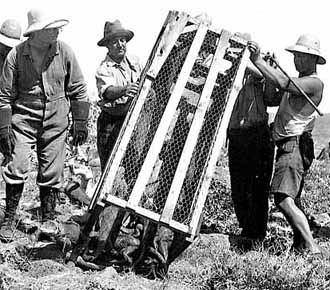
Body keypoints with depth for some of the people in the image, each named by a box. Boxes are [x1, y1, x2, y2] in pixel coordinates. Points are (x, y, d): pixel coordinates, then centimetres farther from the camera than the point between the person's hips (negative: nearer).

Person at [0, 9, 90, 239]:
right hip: (23, 119, -1)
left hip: (55, 123, 2)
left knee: (51, 175, 4)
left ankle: (48, 221, 19)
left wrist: (80, 123, 5)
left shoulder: (64, 52, -3)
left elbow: (78, 90, 5)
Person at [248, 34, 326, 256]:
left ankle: (312, 248, -25)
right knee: (293, 200, 16)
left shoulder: (314, 83, -10)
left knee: (284, 198, -22)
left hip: (296, 145, -10)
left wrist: (259, 61, -22)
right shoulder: (297, 82, 21)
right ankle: (301, 246, 25)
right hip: (287, 146, 10)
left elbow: (283, 83, -25)